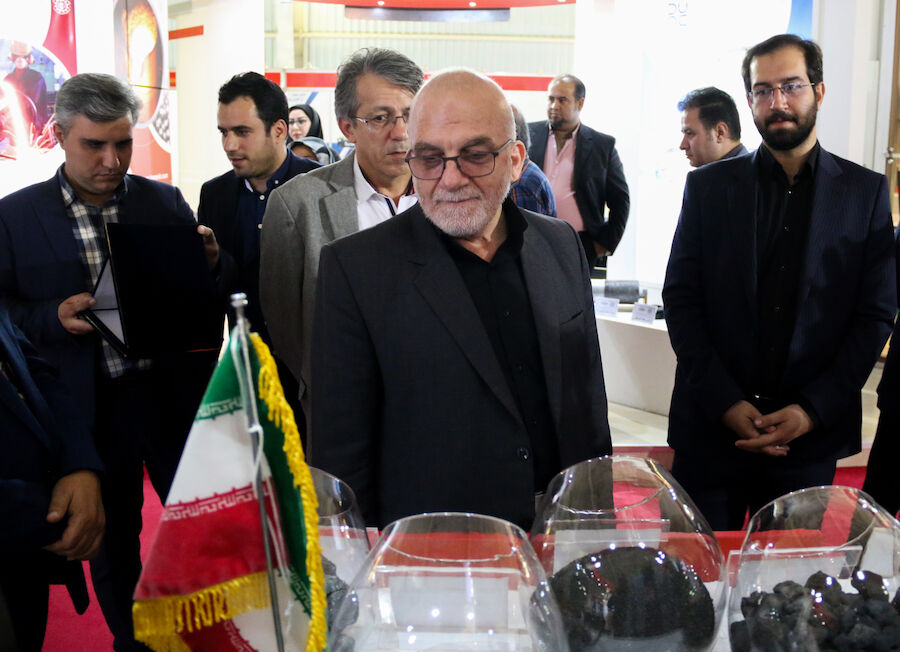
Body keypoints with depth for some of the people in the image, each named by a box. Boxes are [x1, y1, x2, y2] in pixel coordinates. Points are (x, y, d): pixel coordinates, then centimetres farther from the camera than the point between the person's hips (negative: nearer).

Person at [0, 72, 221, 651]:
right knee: (112, 539, 15)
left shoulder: (166, 202, 2)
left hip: (174, 393, 1)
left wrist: (208, 265, -17)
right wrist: (55, 317, -19)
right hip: (89, 405, 0)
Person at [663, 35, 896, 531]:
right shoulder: (708, 186, 5)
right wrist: (725, 402, -9)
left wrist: (814, 410, -9)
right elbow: (680, 299, 1)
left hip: (810, 434, 0)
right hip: (711, 428, 0)